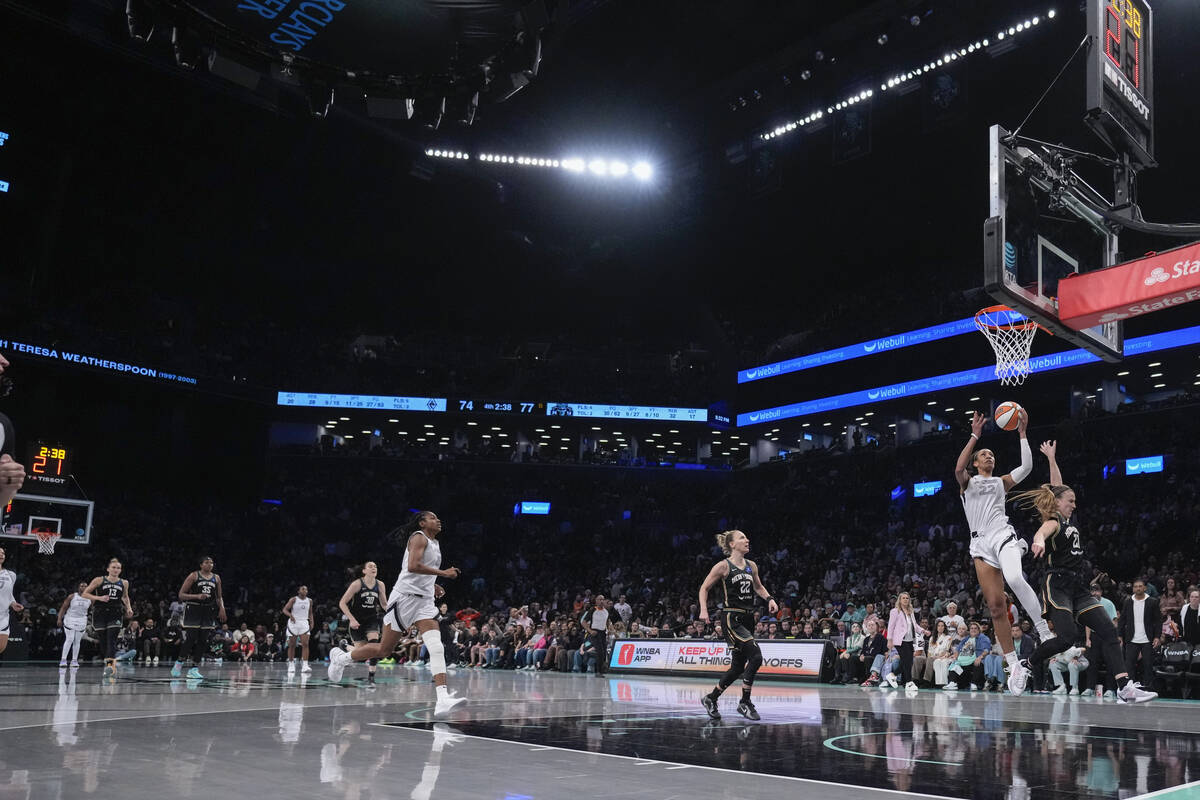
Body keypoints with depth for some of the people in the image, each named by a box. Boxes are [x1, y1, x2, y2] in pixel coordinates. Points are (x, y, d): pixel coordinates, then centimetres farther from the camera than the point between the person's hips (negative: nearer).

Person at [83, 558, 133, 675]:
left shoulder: (124, 583, 8)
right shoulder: (99, 580, 1)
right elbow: (85, 593, 3)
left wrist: (129, 608, 10)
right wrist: (99, 598, -12)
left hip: (115, 615, 0)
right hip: (100, 614, 0)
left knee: (112, 639, -15)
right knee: (104, 641, 4)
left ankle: (110, 664, -27)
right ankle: (112, 662, 19)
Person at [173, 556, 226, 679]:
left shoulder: (216, 578, 10)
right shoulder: (193, 576, -3)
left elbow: (219, 597, 19)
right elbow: (181, 595, -5)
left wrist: (222, 608, 1)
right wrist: (197, 596, -19)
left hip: (208, 612, 5)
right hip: (193, 609, -4)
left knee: (203, 641, 1)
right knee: (191, 639, -10)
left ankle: (194, 669, 7)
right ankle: (178, 664, 11)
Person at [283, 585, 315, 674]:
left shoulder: (309, 601, 7)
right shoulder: (294, 599, -5)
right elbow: (285, 609, -7)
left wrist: (311, 622, 6)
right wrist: (290, 615, -25)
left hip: (304, 623, 2)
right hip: (293, 623, -2)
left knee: (305, 644, -12)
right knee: (291, 645, 4)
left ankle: (305, 665, -17)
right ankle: (291, 665, 16)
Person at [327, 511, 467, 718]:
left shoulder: (434, 543, 20)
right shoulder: (418, 537, -7)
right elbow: (412, 566, -23)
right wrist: (442, 573, -19)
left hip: (424, 600, 8)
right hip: (405, 597, -7)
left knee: (436, 646, -14)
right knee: (384, 649, 2)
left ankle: (443, 700, -25)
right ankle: (341, 657, 28)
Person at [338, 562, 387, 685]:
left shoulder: (380, 585, -3)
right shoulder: (357, 584, -14)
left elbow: (384, 604, 11)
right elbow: (342, 603, -12)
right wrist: (352, 619, -19)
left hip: (372, 620, 2)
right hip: (357, 621, -2)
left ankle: (371, 676, -10)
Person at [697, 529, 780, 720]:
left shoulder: (751, 566, 10)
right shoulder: (723, 566, -8)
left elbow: (758, 587, 25)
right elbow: (704, 588, -3)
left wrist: (769, 599, 7)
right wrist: (704, 609, -16)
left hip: (747, 618, 8)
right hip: (731, 618, -7)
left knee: (739, 666, 11)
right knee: (756, 656, -18)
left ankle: (710, 699, 27)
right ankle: (745, 703, -5)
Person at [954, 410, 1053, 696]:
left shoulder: (1002, 482, 21)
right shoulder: (967, 482, 17)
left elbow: (1027, 466, 6)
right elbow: (958, 468, -7)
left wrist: (1022, 433, 2)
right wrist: (975, 435, -11)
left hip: (1003, 535, 0)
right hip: (980, 544, 0)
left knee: (1015, 578, -34)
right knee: (996, 605, -6)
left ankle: (1044, 630, -19)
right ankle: (1013, 667, -1)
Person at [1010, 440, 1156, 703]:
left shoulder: (1066, 519, 15)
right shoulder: (1053, 522, -10)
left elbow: (1058, 486, 29)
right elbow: (1042, 531, -37)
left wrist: (1052, 458, 28)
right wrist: (1039, 541, -60)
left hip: (1079, 587, 9)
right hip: (1058, 585, -9)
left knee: (1108, 631, -6)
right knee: (1067, 637, -20)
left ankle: (1125, 688, -14)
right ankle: (1025, 667, 0)